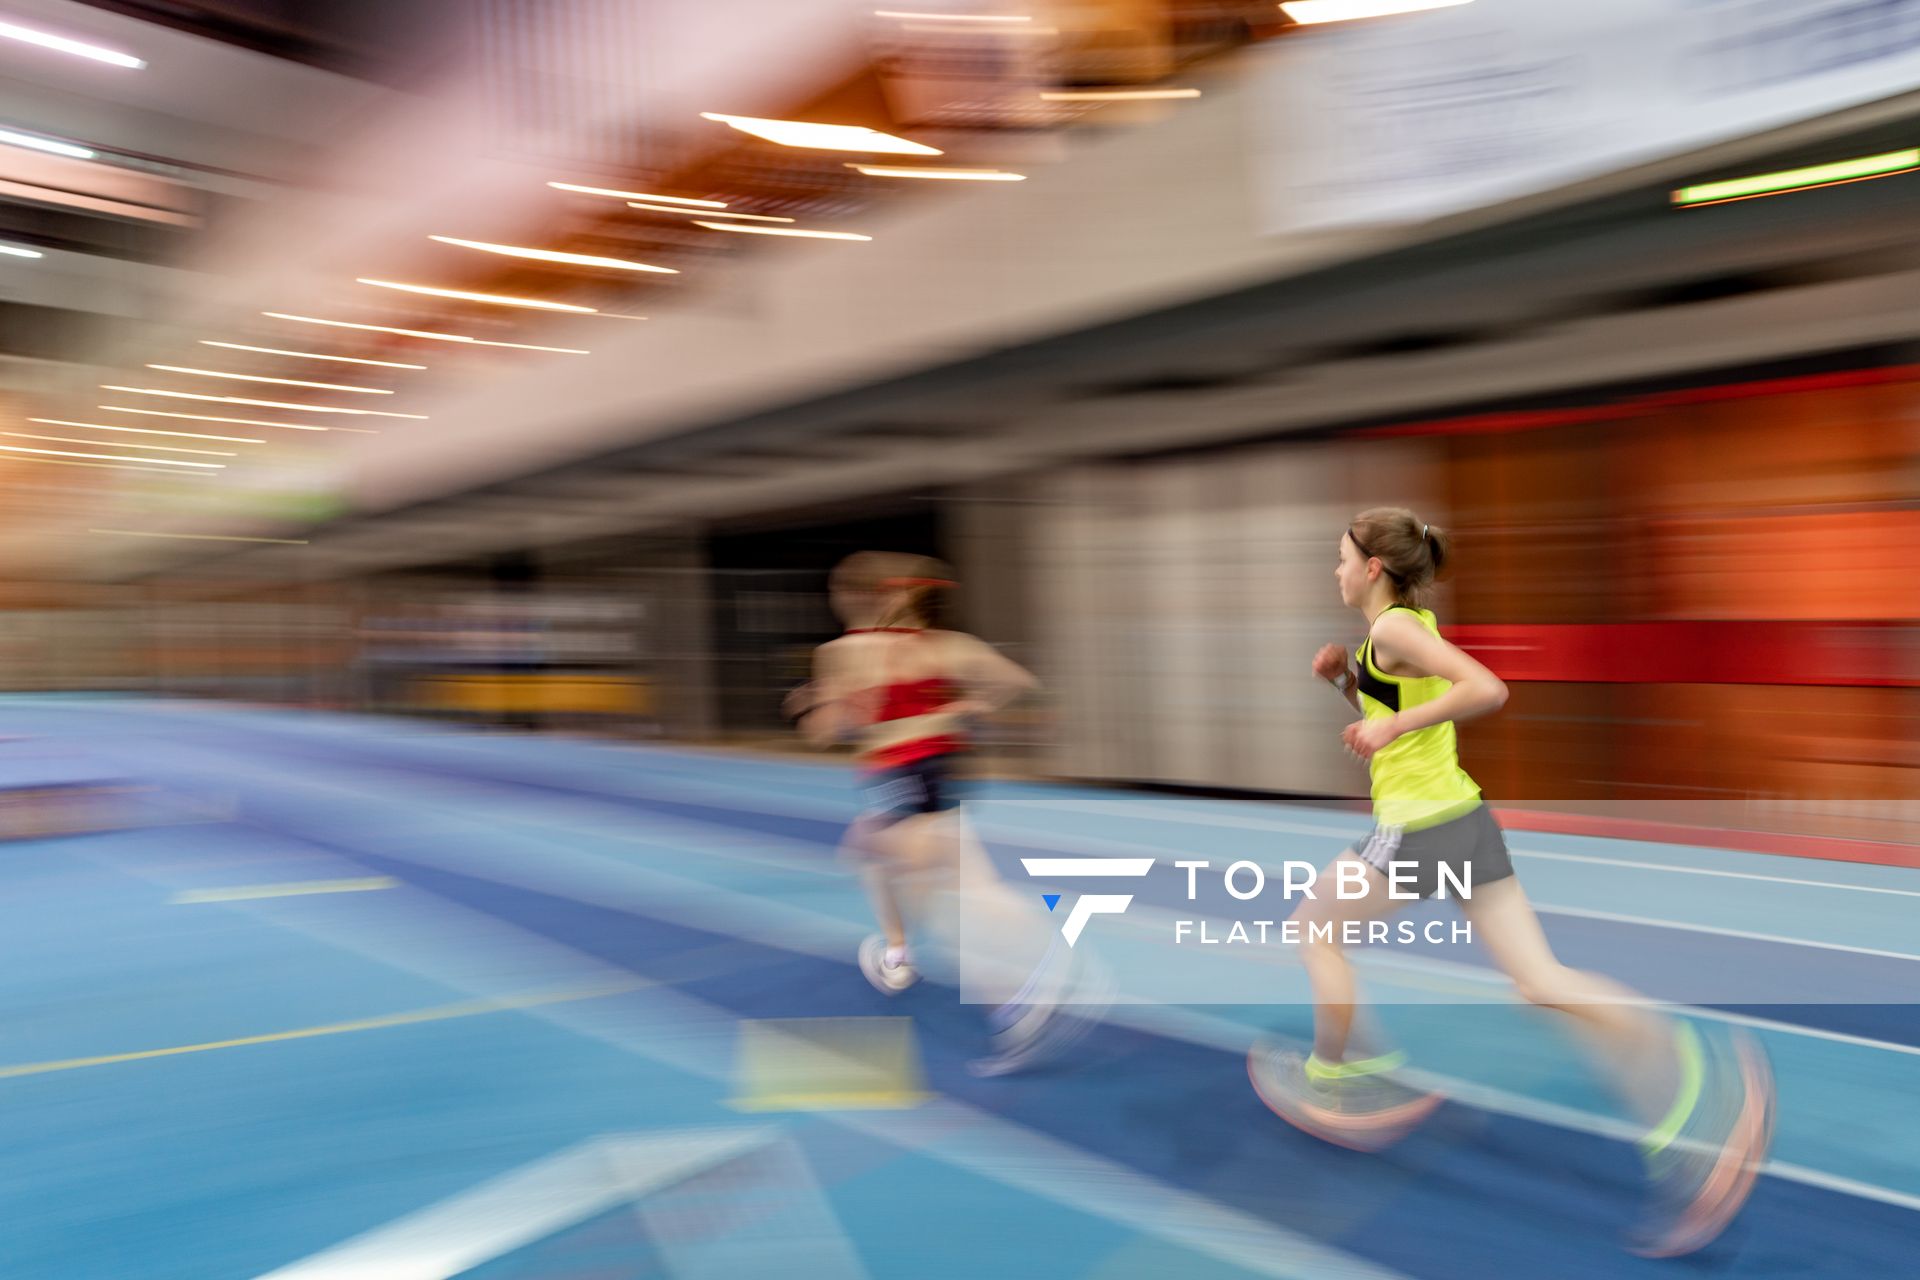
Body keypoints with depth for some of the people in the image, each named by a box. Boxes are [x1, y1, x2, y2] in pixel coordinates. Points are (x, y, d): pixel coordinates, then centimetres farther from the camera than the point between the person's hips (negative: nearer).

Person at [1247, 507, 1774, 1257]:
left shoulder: (1393, 627, -12)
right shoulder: (1414, 627, 17)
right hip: (1465, 820, 9)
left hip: (1418, 830, -9)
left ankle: (1334, 1076, 25)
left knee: (1315, 925, 13)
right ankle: (1692, 1080, -11)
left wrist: (1394, 725, -20)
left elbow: (1487, 691, -25)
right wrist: (1344, 678, 14)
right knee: (1542, 981, 2)